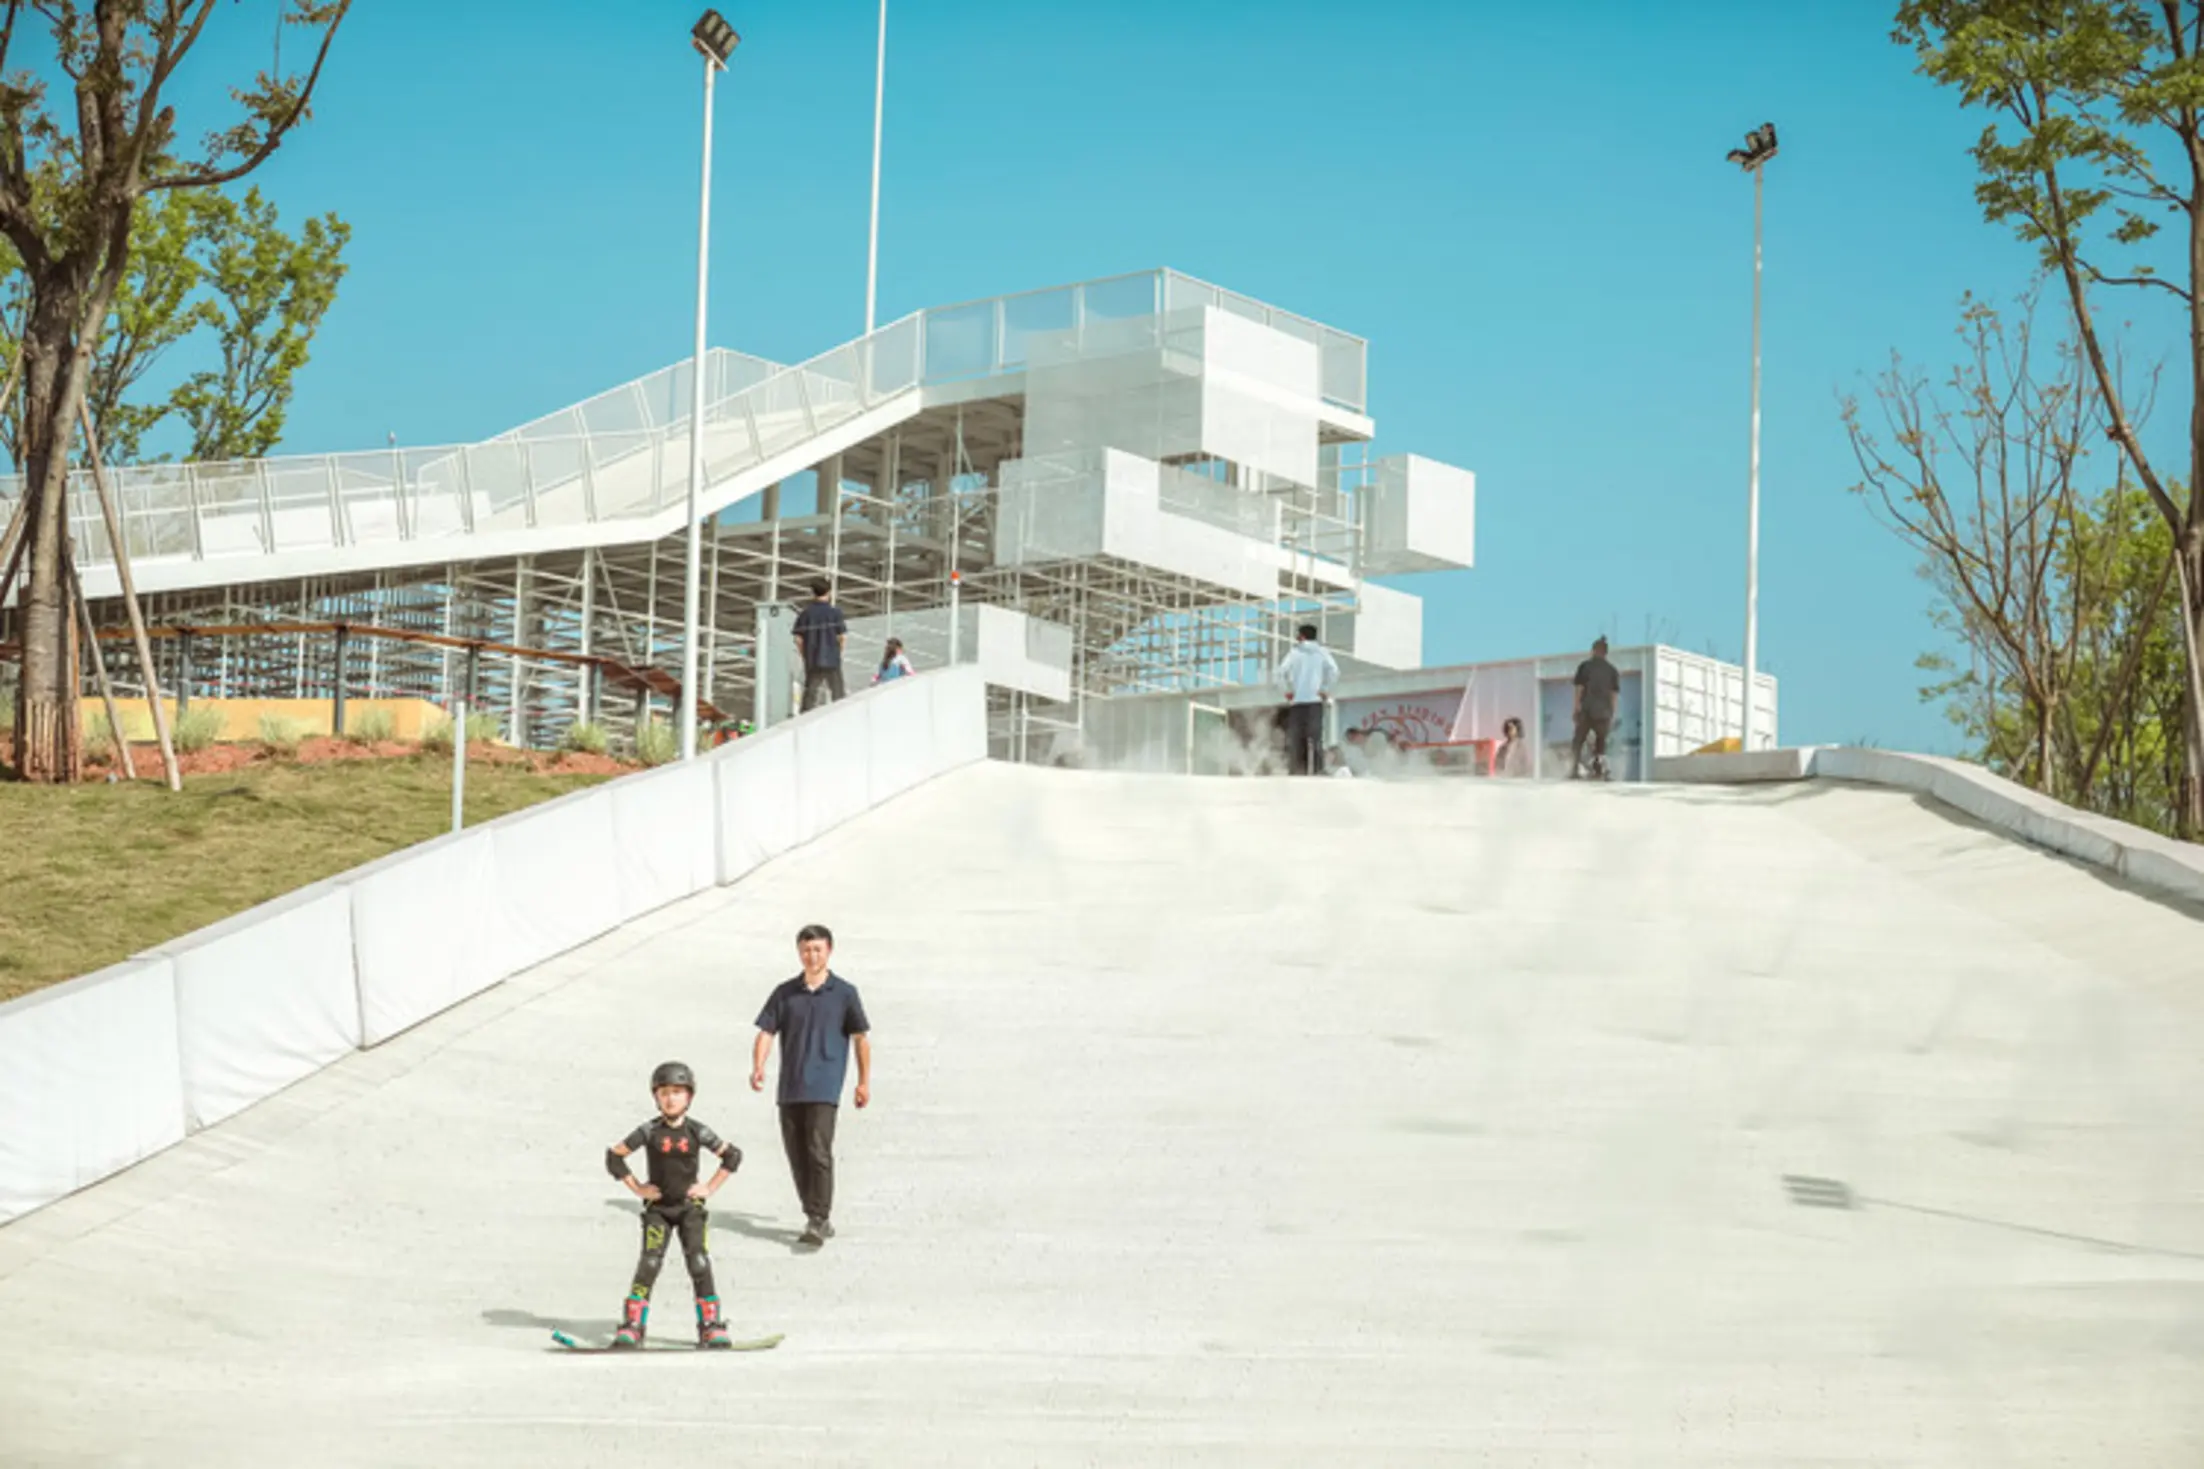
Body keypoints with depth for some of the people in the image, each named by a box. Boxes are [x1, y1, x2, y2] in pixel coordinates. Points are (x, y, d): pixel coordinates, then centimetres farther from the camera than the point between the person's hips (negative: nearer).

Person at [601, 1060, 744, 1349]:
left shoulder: (697, 1132, -3)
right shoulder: (649, 1132, -5)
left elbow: (732, 1155, 5)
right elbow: (614, 1156, 0)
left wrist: (710, 1187, 0)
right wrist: (637, 1188, -3)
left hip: (690, 1206, 0)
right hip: (658, 1207, 0)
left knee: (699, 1263, -8)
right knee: (649, 1263, -11)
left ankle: (711, 1325, -1)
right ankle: (632, 1325, -8)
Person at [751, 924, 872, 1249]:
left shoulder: (844, 993, 2)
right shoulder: (785, 993, 9)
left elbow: (861, 1038, 7)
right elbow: (766, 1032, 5)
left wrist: (864, 1081, 7)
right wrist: (758, 1067, -12)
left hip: (824, 1088, -4)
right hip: (790, 1087, 4)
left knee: (819, 1152, -15)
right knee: (797, 1155, 7)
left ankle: (819, 1220, -13)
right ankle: (816, 1218, 19)